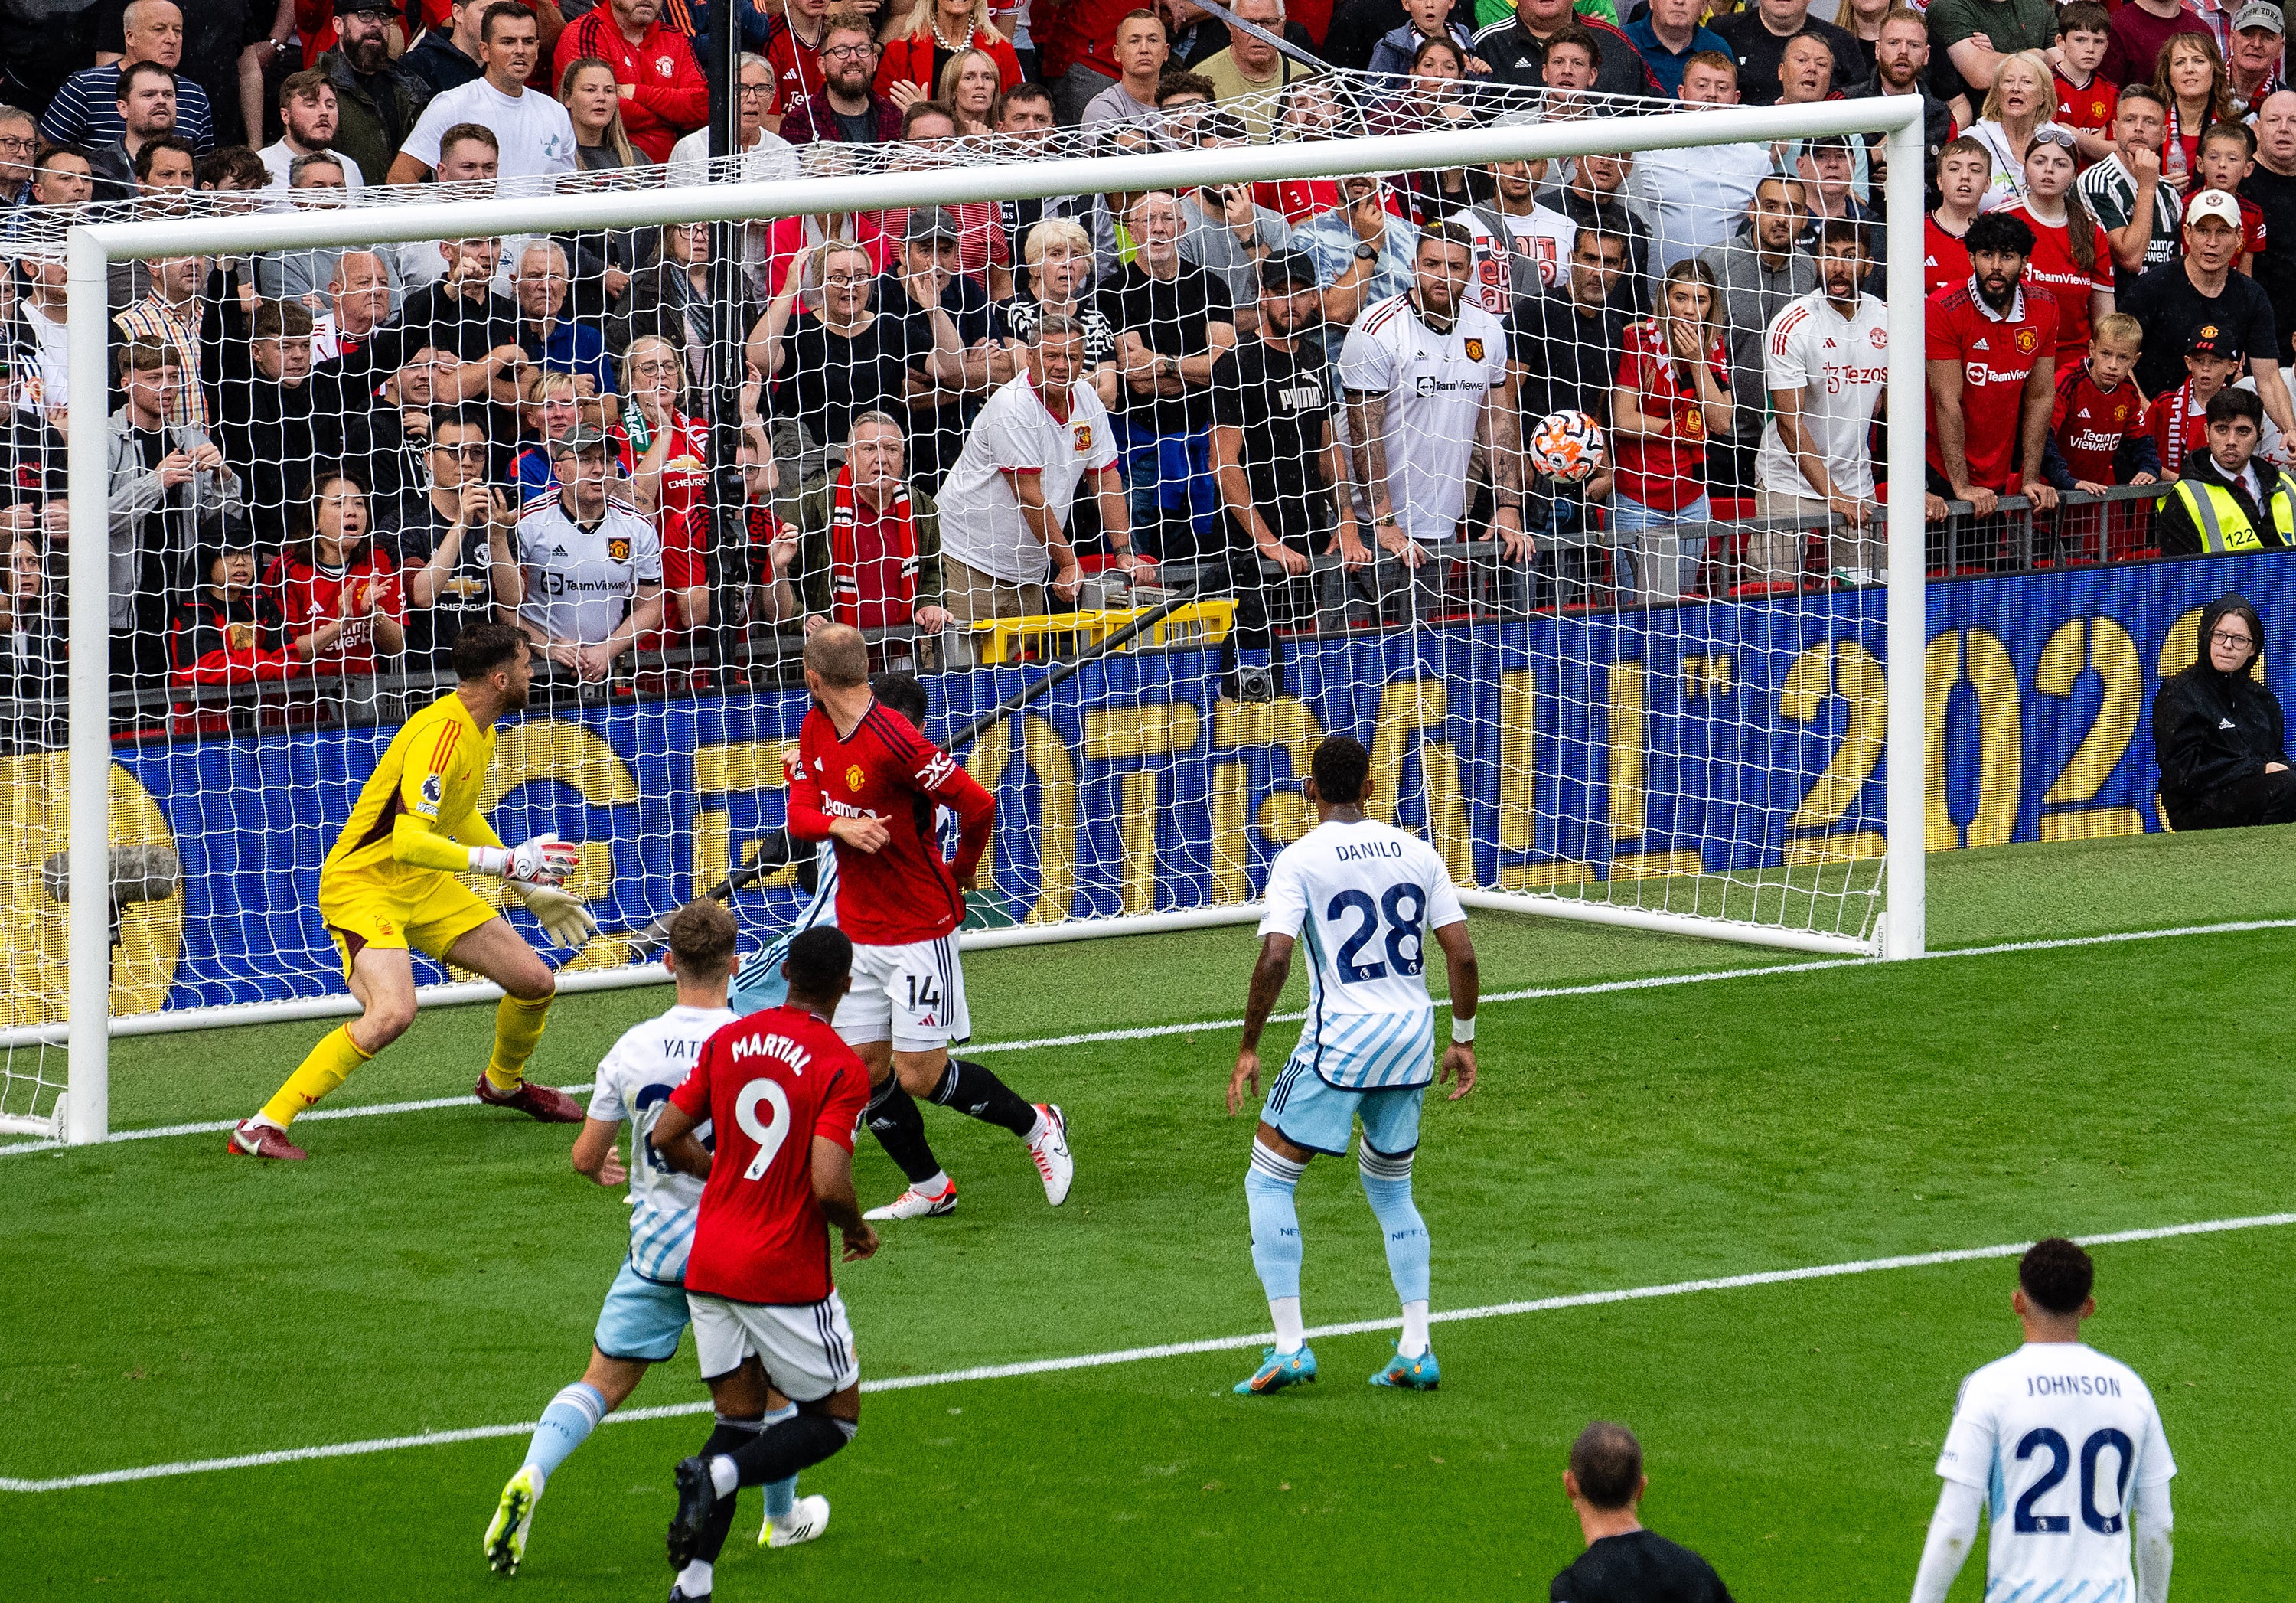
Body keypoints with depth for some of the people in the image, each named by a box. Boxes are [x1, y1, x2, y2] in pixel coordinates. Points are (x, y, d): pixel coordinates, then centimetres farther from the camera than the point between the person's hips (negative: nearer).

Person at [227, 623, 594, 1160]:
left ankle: (503, 1083, 39)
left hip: (424, 887, 9)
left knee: (536, 983, 6)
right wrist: (506, 861, -34)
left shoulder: (479, 730, 5)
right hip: (362, 884, -9)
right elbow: (408, 841, -35)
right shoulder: (440, 735, -26)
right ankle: (261, 1127, -26)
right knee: (393, 1012, -32)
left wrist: (531, 890, 24)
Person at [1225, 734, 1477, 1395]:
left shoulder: (1299, 860, -5)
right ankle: (1416, 1353, 13)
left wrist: (1248, 1050, -8)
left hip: (1340, 1042, -5)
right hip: (1413, 1040, 5)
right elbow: (1462, 954, 4)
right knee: (1390, 1188, 22)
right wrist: (1463, 1039, 15)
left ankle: (1289, 1347, -3)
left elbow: (1274, 959, -16)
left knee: (1267, 1181, 7)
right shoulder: (1416, 852, 7)